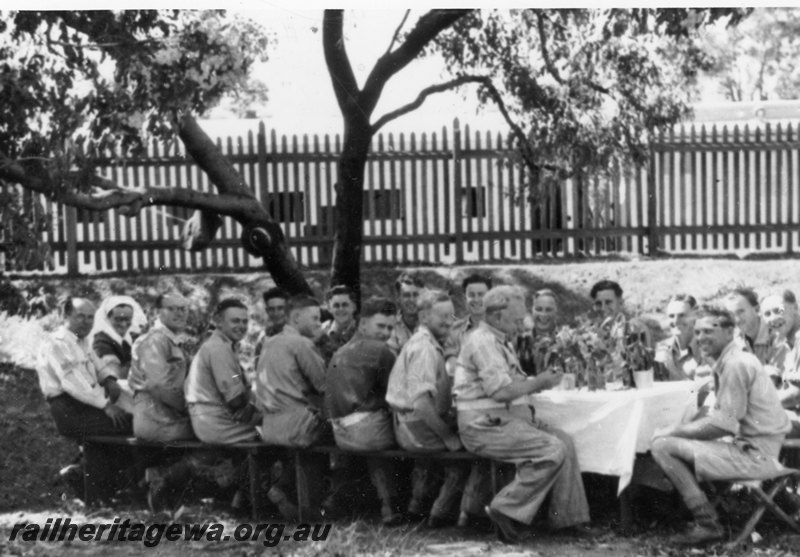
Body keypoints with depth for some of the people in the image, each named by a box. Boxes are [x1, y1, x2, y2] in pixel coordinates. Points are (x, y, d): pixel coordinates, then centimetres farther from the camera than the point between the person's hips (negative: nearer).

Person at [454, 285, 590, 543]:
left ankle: (565, 516, 1)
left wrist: (540, 381, 1)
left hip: (504, 419, 10)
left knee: (563, 440, -1)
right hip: (484, 426, -10)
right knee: (552, 451, -21)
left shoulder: (499, 342, 21)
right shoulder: (483, 342, -14)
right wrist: (539, 382, -9)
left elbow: (512, 383, 19)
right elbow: (501, 391, -22)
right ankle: (506, 510, -13)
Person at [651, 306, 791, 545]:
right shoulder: (729, 360, 15)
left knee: (662, 446, -15)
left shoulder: (735, 364, -17)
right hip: (753, 446, 10)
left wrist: (674, 431, -12)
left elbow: (724, 424, -20)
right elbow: (719, 411, 19)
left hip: (756, 454, -10)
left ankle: (708, 523, -10)